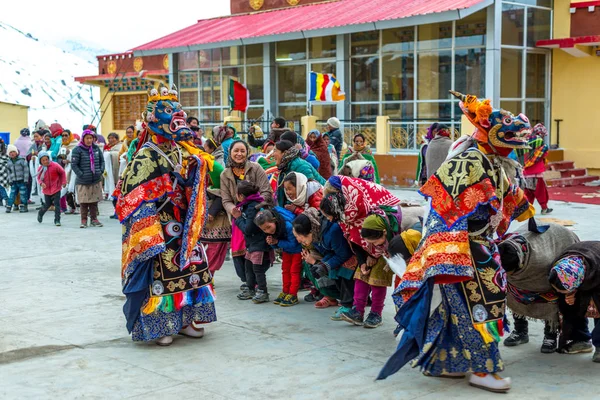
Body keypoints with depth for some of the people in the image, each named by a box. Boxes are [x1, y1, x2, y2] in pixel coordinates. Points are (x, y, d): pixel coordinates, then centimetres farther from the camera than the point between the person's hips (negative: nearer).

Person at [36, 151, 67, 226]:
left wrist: (64, 182, -2)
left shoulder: (55, 165, -13)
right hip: (46, 190, 2)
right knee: (47, 204, 12)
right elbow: (39, 178, 8)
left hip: (56, 189, -2)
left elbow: (62, 173, -1)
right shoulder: (40, 169, -3)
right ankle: (40, 214, 43)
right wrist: (41, 183, -14)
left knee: (57, 204, -6)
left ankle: (57, 220, 1)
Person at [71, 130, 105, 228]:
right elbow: (74, 164, -10)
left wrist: (101, 170, 3)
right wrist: (81, 175, -15)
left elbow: (102, 160, 16)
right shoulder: (77, 150, -9)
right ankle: (84, 220, 11)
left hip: (96, 180, 4)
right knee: (84, 201, 1)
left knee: (94, 200, 11)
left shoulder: (96, 148, 7)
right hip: (83, 181, -4)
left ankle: (94, 219, 21)